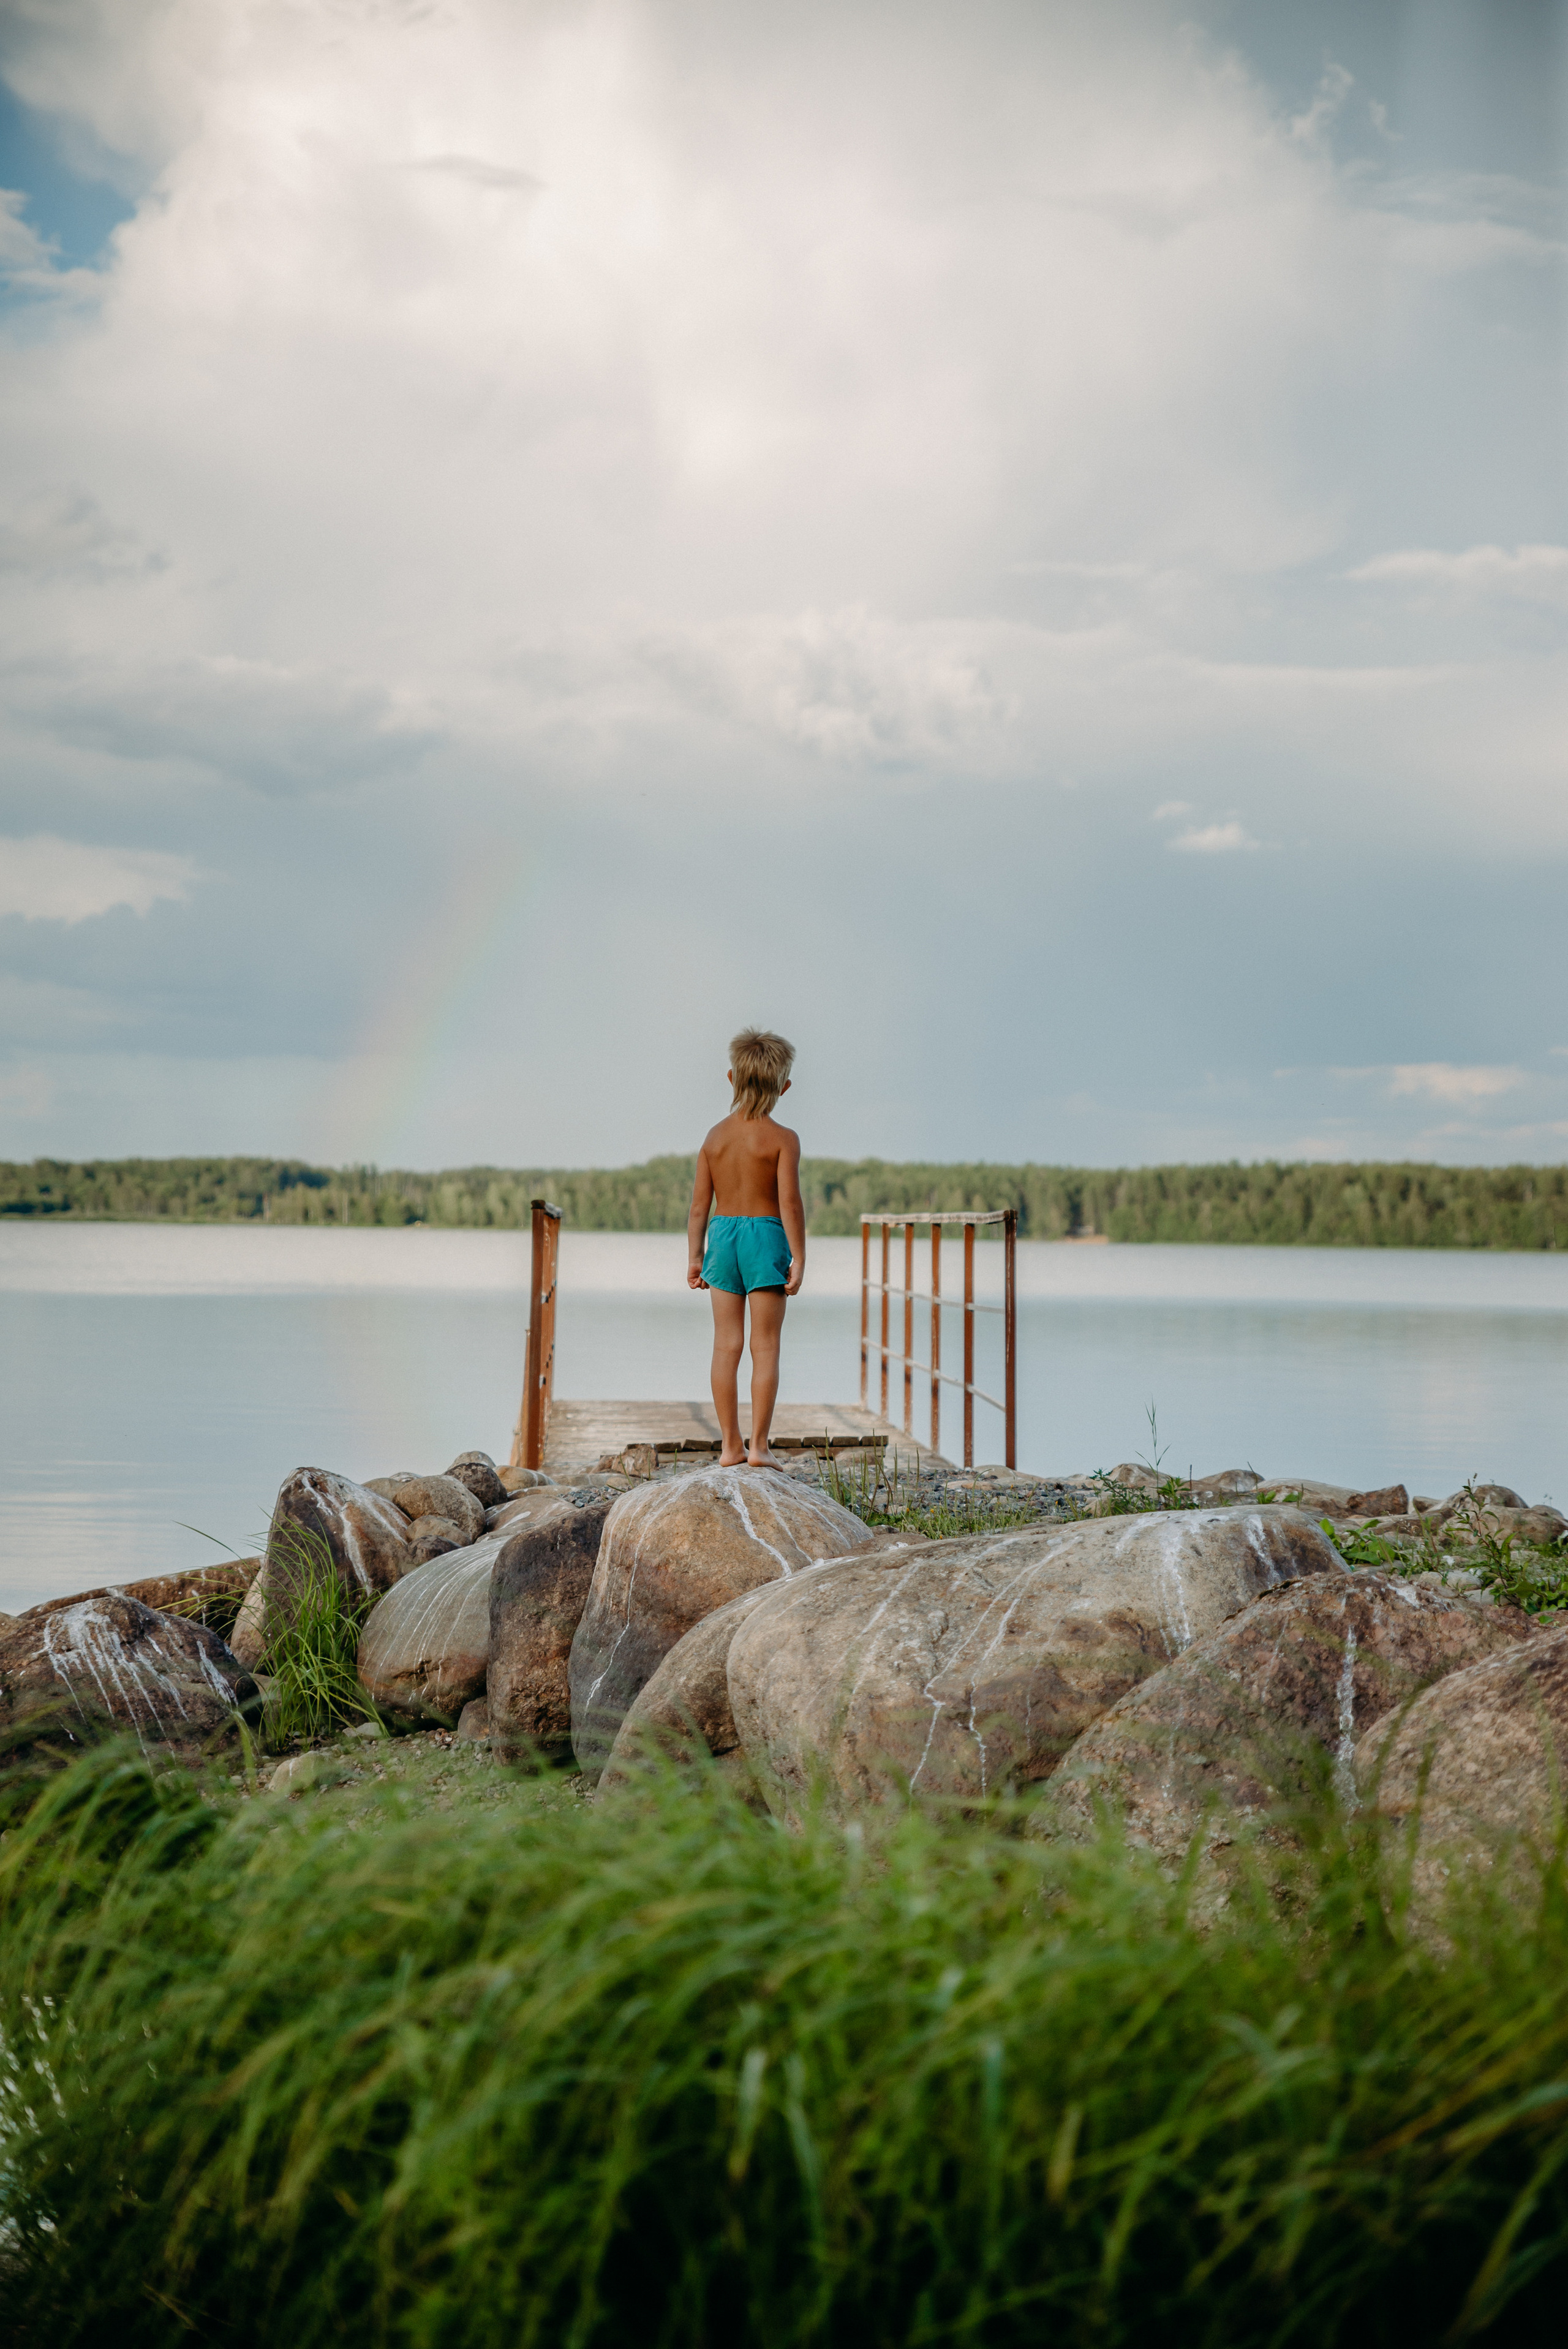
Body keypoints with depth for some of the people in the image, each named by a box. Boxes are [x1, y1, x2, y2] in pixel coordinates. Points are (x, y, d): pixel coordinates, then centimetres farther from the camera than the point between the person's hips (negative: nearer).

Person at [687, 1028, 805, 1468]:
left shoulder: (715, 1137, 5)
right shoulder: (783, 1139, -8)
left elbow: (699, 1205, 5)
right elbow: (790, 1202, -14)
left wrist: (695, 1257, 13)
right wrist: (798, 1259, -10)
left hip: (723, 1234, 4)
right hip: (766, 1235, -4)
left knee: (726, 1345, 7)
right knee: (765, 1346, 2)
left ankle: (730, 1446, 9)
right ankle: (759, 1446, 0)